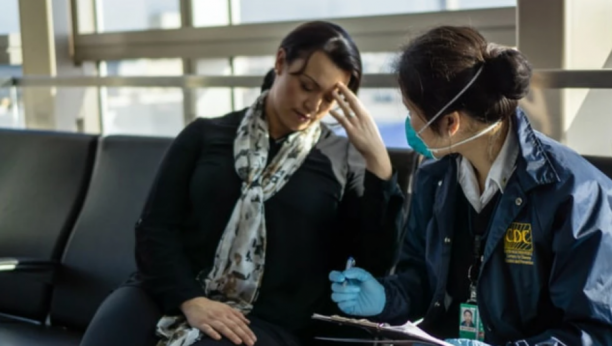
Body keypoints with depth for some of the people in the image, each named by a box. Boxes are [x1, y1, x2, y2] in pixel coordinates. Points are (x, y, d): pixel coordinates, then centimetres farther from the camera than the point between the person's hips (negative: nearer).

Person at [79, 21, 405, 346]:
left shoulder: (342, 159, 8)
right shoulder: (205, 135, 12)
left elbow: (376, 260, 0)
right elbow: (155, 228, 5)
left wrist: (377, 159, -9)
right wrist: (190, 299, -11)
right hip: (170, 298, 2)